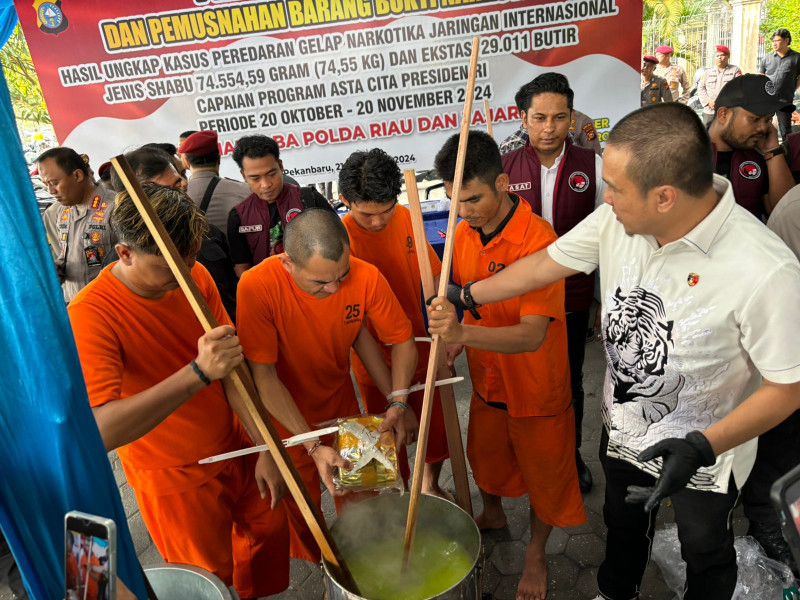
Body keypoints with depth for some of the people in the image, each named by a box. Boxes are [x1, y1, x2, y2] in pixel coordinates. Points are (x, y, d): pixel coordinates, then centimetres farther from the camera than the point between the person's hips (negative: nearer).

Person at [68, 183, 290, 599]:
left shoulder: (194, 276, -11)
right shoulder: (90, 315, -28)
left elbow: (231, 366, -6)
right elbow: (99, 432, -38)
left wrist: (265, 448, -12)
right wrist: (198, 372, -49)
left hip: (235, 446, 5)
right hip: (174, 474, -5)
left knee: (270, 527, 22)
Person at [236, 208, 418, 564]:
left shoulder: (366, 277, -23)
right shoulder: (258, 286, -31)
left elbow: (402, 340, -10)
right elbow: (264, 377, -27)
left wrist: (398, 402, -24)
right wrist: (313, 446, -32)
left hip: (341, 402, 3)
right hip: (287, 417, -3)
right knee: (302, 512, 14)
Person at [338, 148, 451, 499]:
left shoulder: (405, 219, -6)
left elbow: (433, 276, 2)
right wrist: (392, 393, -22)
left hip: (421, 351, 5)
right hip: (377, 364, -4)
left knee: (438, 429, 20)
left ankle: (430, 488, 48)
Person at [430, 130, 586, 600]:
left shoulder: (539, 240, -29)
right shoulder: (464, 231, -7)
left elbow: (532, 335, -36)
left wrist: (464, 333, -51)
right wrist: (452, 343, -6)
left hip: (537, 390, -6)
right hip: (487, 381, 6)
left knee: (544, 474, 16)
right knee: (485, 456, 27)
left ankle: (536, 553, 43)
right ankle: (493, 515, 58)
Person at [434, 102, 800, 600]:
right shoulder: (617, 220, -19)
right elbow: (544, 265, -5)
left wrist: (702, 447, -33)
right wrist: (466, 297, 3)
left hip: (706, 453, -5)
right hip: (624, 432, 6)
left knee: (706, 554, 25)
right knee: (622, 525, 33)